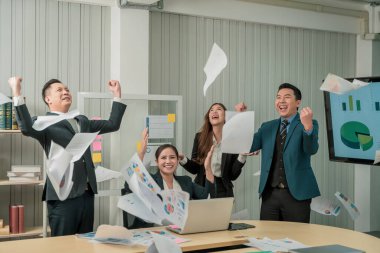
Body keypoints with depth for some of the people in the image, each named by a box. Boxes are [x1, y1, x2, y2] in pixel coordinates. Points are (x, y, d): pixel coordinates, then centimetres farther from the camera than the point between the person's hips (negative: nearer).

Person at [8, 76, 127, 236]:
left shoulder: (82, 121, 19)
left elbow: (113, 124, 21)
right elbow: (27, 129, -25)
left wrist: (117, 94, 17)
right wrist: (16, 93, -31)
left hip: (86, 194, 6)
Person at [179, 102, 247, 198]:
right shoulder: (200, 137, -2)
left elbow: (233, 175, -4)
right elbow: (194, 168, 0)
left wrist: (242, 156, -16)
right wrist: (183, 159, -16)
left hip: (223, 190, 0)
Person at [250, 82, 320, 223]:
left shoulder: (308, 124, -1)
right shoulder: (267, 127, 13)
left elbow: (311, 150, -17)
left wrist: (308, 126, -36)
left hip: (296, 194, -4)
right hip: (270, 194, 4)